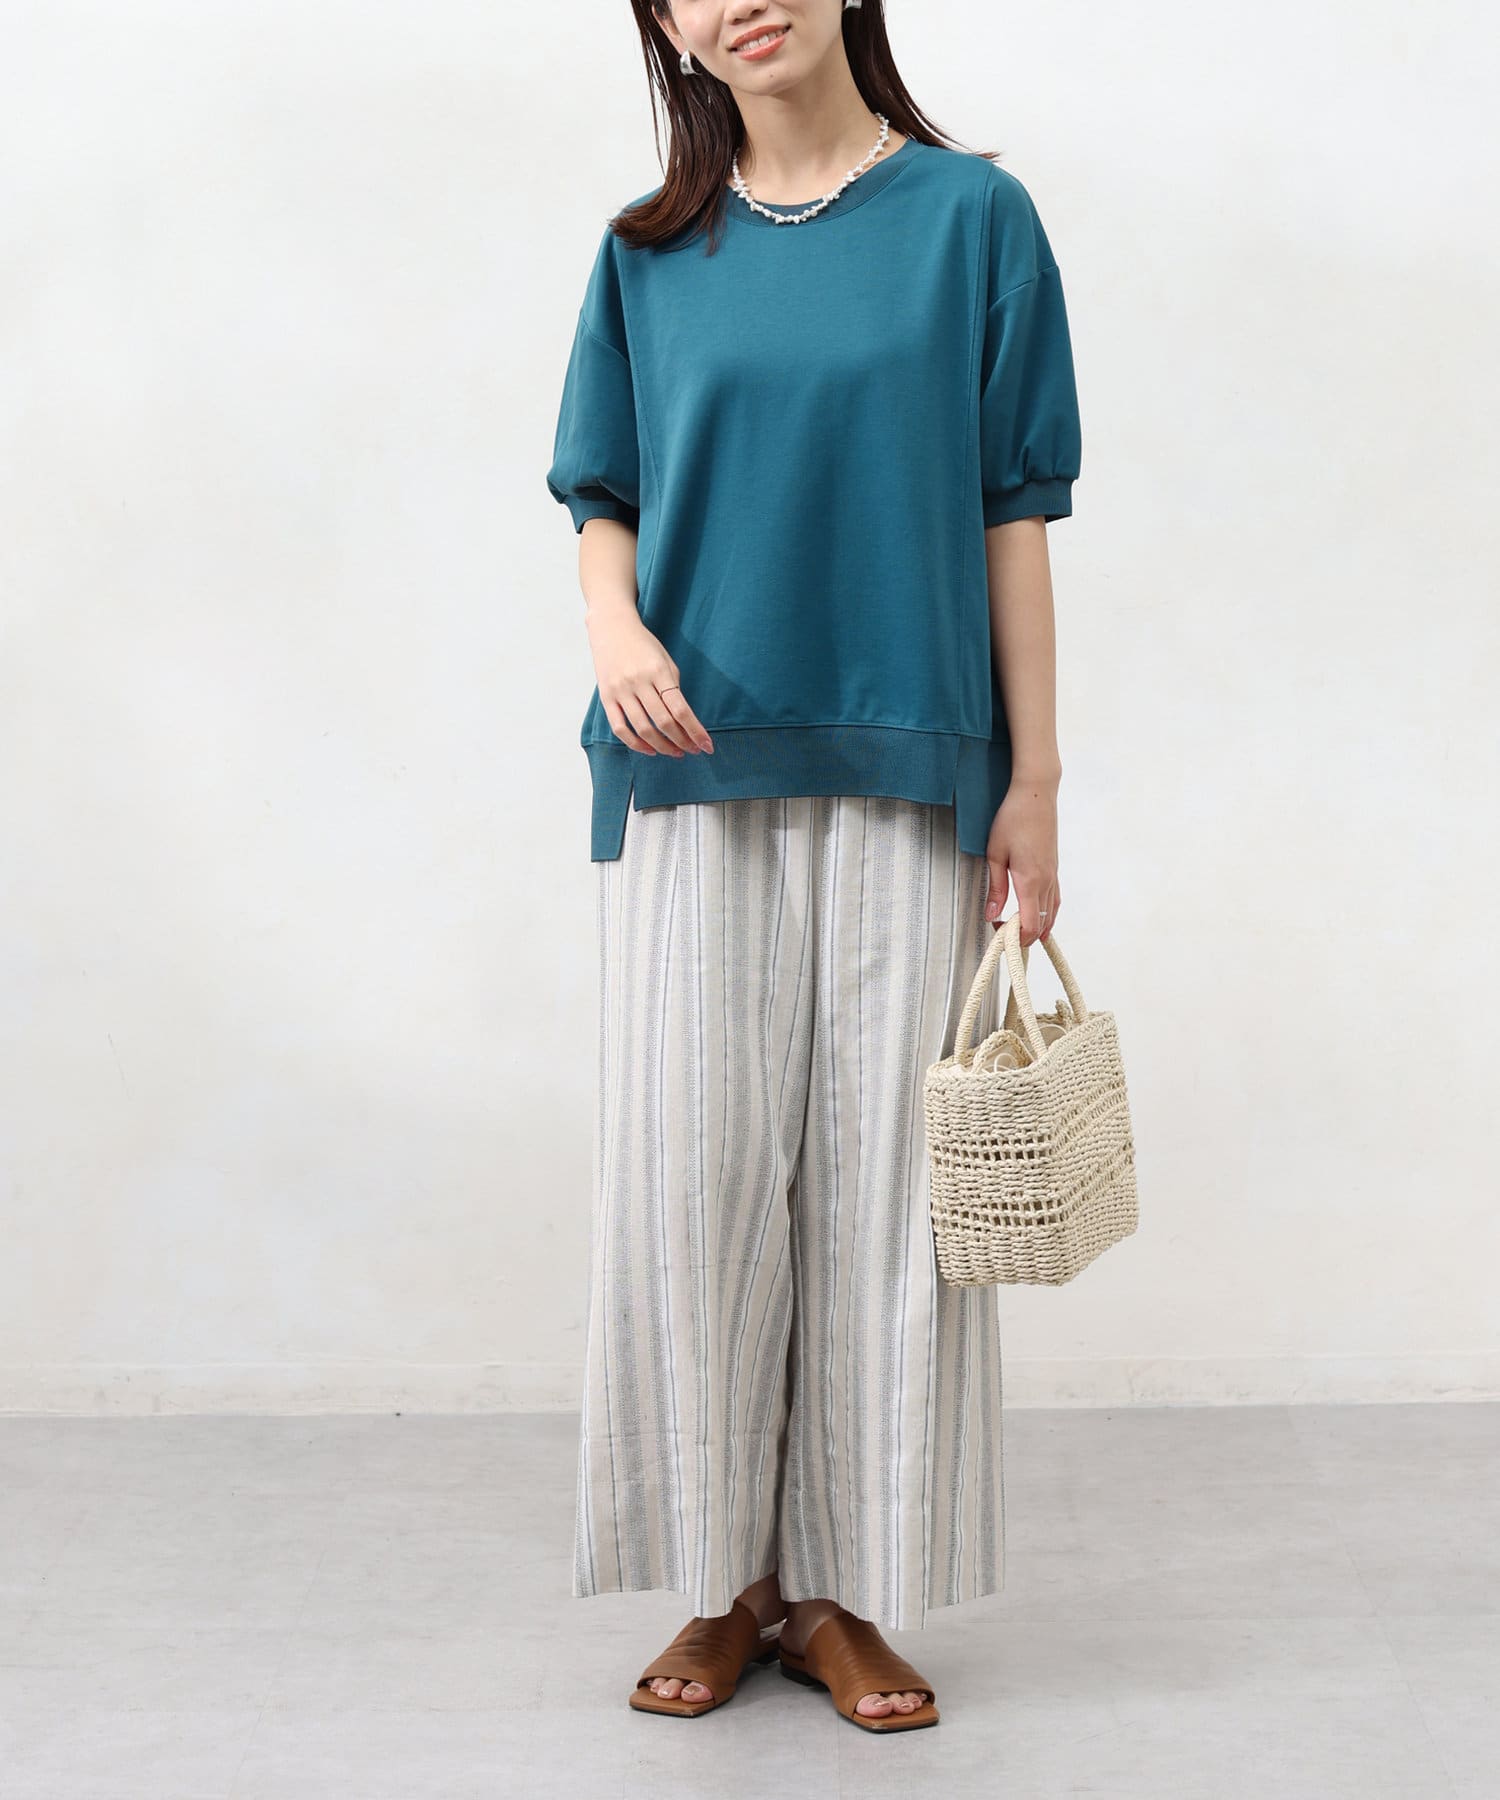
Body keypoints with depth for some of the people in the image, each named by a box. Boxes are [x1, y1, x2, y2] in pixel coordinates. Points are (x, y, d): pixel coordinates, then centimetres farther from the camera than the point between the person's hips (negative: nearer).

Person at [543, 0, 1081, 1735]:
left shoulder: (970, 217, 3)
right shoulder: (649, 252, 10)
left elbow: (1012, 516, 2)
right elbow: (606, 503, 13)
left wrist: (1033, 784, -2)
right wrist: (613, 625, -10)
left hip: (901, 770, -2)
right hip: (692, 767, 2)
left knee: (880, 1171, 0)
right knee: (692, 1166, 0)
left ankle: (845, 1588, 13)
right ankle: (727, 1578, 14)